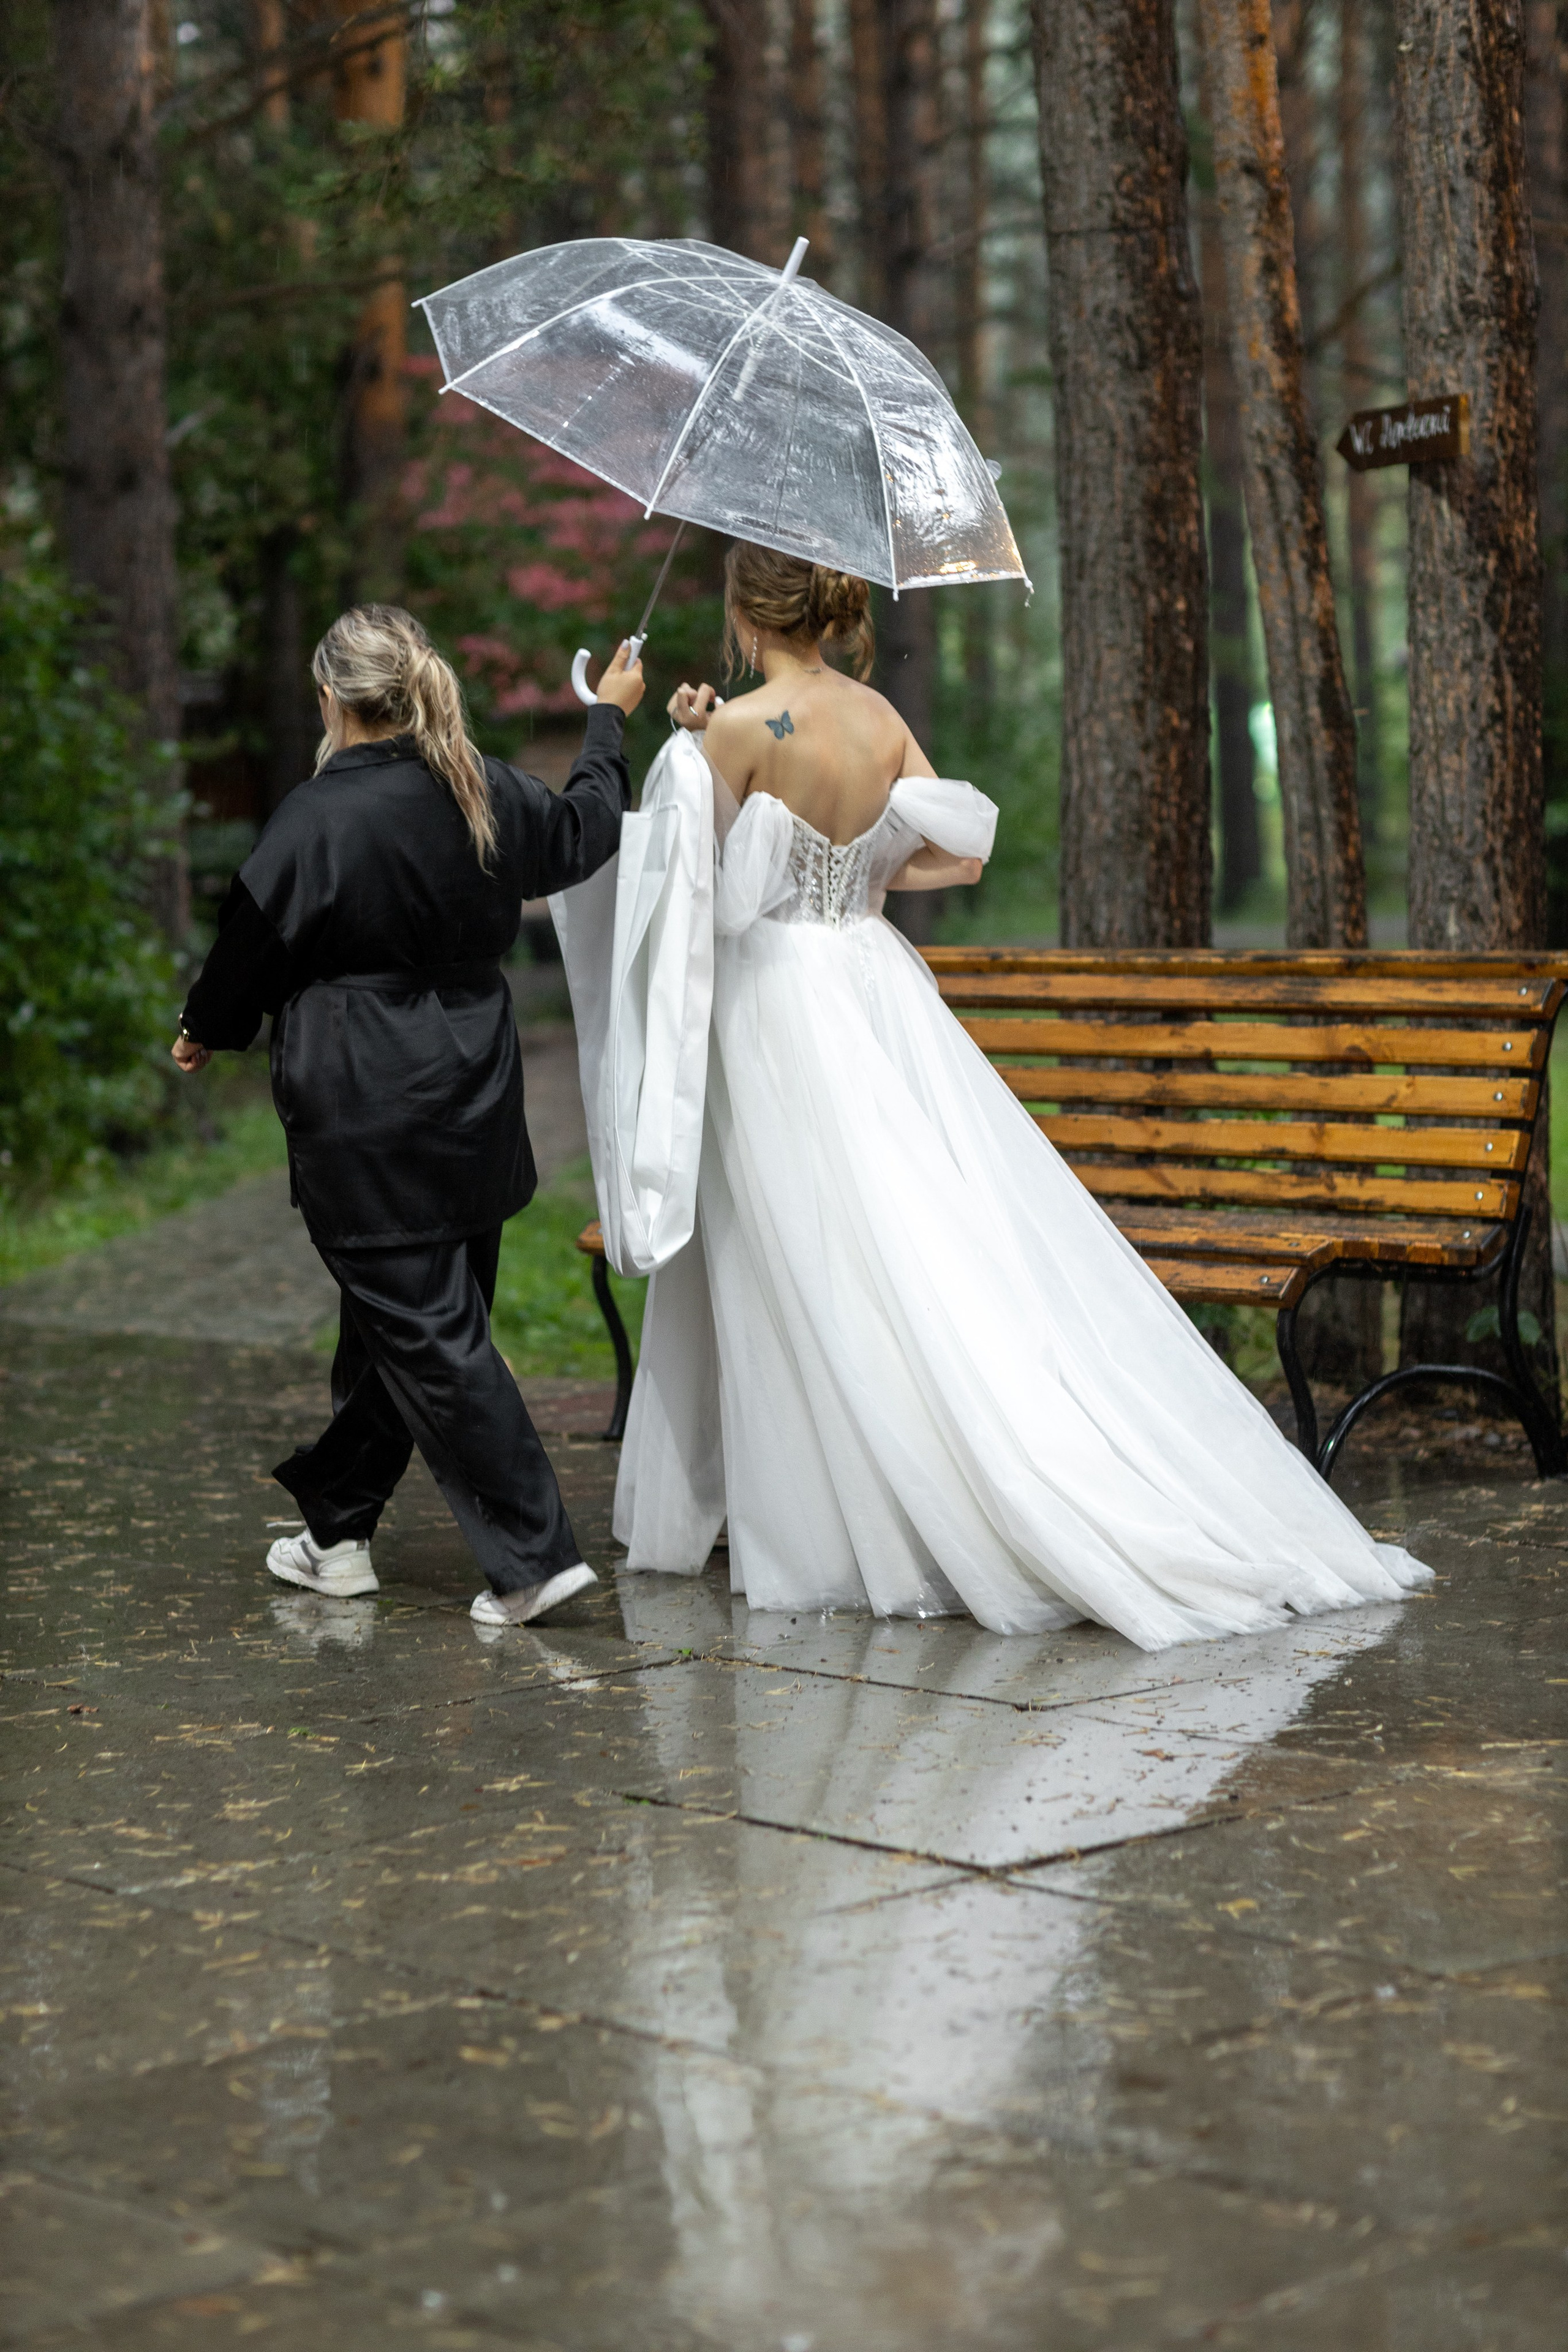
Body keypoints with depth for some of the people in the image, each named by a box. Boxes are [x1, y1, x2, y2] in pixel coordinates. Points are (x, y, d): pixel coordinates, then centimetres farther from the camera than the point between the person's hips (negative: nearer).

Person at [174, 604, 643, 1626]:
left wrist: (205, 1032, 16)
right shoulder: (486, 794, 1)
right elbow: (583, 831, 21)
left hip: (366, 1113, -7)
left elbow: (254, 946, -5)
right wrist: (610, 718, 38)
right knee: (396, 1319, 16)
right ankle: (339, 1530, 29)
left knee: (427, 1332, -3)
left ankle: (536, 1554, -5)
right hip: (473, 1093, 7)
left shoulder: (317, 820, -16)